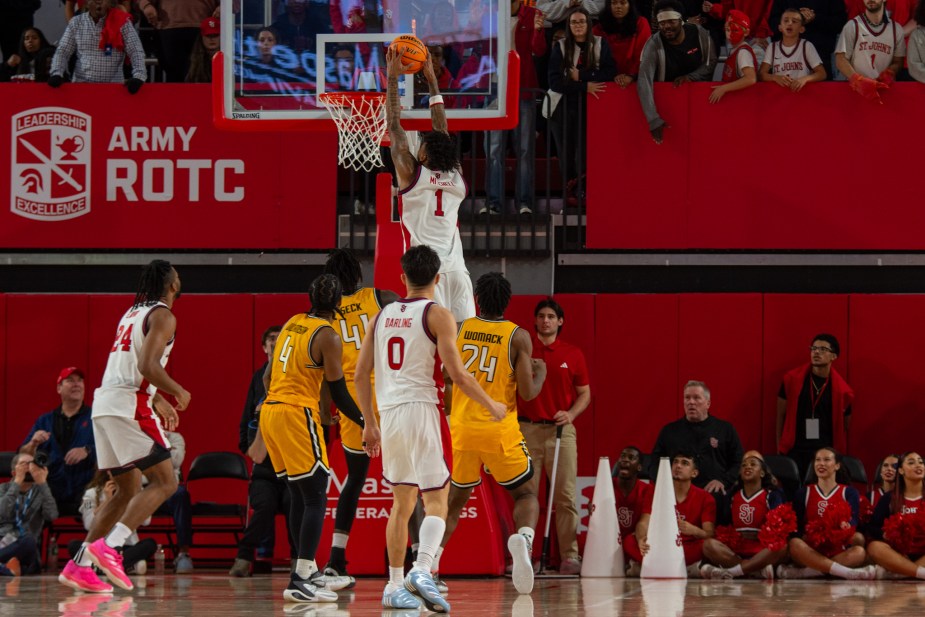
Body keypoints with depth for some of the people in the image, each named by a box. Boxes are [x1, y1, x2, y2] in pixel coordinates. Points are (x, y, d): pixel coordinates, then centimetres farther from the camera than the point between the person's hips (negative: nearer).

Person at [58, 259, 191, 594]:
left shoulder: (132, 313, 22)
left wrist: (158, 400, 33)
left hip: (104, 404, 9)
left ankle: (78, 566, 9)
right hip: (130, 407, -9)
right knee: (164, 482, -7)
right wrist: (179, 392, -4)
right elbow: (148, 366, -18)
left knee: (128, 490, 15)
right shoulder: (162, 315, -6)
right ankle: (109, 547, -22)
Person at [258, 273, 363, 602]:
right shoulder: (328, 337, -10)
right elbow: (338, 393, -9)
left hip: (270, 411, 8)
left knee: (299, 496, 17)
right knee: (315, 498, -6)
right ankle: (300, 582, -14)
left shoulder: (293, 323, 12)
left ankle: (308, 572, 23)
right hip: (297, 415, -8)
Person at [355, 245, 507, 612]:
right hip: (422, 411, -5)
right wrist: (492, 406, 2)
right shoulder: (437, 315, -4)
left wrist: (369, 423, 21)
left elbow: (361, 373, 13)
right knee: (436, 499, -4)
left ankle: (395, 585, 16)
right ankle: (422, 570, -25)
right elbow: (457, 374, -11)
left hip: (389, 414, 5)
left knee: (402, 502, 15)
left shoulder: (383, 316, 13)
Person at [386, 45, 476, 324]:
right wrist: (431, 79, 32)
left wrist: (393, 77, 11)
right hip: (456, 268, 5)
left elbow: (394, 126, 6)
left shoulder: (412, 174, 0)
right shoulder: (456, 178, 13)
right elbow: (441, 129, 24)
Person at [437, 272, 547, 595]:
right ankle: (523, 538, -20)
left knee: (455, 498, 20)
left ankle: (429, 559, 7)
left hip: (461, 429, 2)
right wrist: (541, 373, 12)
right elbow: (527, 393, -7)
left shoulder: (459, 328, 1)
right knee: (525, 494, 11)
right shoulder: (518, 337, -6)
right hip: (500, 432, -2)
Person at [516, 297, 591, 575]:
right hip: (527, 428, 0)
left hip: (561, 430, 0)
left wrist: (570, 414, -7)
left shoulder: (573, 354, 8)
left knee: (565, 496, -4)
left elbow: (585, 393, 12)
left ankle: (569, 555, -2)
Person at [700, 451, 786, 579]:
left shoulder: (772, 495, 9)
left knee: (782, 548, -37)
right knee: (709, 544, -26)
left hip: (763, 549, -3)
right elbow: (723, 524, 17)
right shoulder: (733, 496, 20)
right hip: (736, 548, 3)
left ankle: (729, 572, -43)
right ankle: (758, 569, -35)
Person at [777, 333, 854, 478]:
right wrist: (779, 449, 4)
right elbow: (781, 415, 7)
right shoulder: (792, 379, 2)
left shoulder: (841, 390, 1)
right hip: (794, 451, 0)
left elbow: (843, 428, 10)